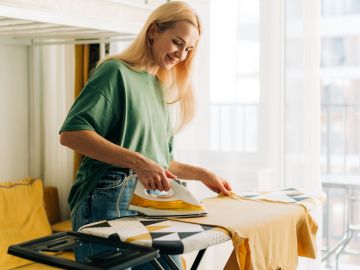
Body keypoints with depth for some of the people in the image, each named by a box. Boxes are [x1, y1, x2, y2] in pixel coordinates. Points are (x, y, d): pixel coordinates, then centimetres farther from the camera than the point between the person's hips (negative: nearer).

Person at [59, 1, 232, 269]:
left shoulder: (161, 89, 18)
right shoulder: (116, 72, -6)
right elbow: (71, 133, -19)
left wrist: (203, 174, 16)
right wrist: (137, 162, -25)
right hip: (111, 204, -7)